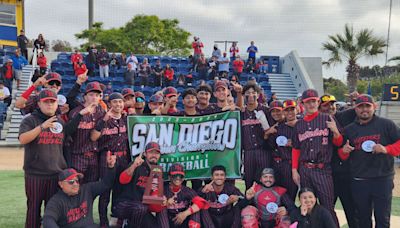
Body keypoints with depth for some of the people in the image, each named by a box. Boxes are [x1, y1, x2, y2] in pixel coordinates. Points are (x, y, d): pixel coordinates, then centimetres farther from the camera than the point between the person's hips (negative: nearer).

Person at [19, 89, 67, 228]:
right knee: (34, 207, 6)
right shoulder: (30, 120, -2)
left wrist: (66, 169, 12)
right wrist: (42, 126, -28)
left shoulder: (61, 122, 11)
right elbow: (22, 140, -20)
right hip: (34, 174, -3)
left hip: (56, 174, 3)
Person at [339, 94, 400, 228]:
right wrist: (344, 151, -9)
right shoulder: (349, 129, 8)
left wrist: (386, 149, -18)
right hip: (358, 182, 3)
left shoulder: (386, 124, -1)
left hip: (382, 179, -3)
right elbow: (343, 156, 13)